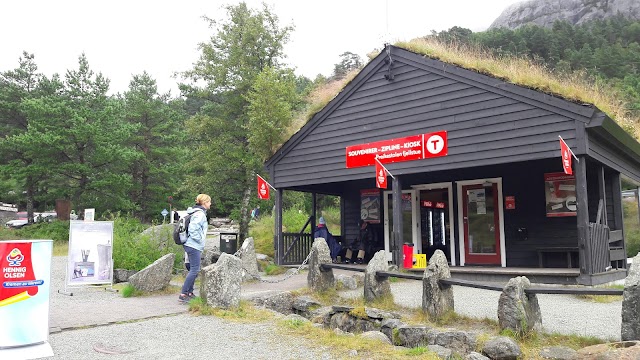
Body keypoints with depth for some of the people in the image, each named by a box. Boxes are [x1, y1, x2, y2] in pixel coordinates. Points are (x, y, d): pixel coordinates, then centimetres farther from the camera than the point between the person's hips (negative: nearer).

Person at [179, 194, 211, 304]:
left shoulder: (197, 212, 15)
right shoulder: (200, 214, -16)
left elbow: (193, 227, 22)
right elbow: (193, 229, -26)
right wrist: (199, 239, -14)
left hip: (191, 245, 10)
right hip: (194, 246, -10)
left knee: (194, 269, 16)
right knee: (194, 270, -8)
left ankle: (190, 292, 22)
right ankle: (183, 295, -7)